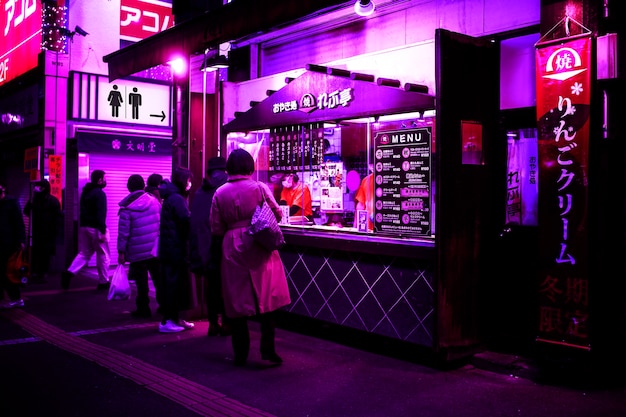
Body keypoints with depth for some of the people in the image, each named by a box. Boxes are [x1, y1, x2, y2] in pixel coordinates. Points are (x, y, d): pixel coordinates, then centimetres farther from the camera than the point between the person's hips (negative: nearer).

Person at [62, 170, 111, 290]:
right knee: (103, 255, 4)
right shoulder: (100, 193, -13)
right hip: (95, 228, -8)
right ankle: (103, 282, 9)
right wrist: (103, 231, -21)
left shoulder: (85, 192, 14)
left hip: (84, 227, 8)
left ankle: (69, 272, -6)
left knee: (84, 253, 13)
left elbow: (82, 211, 19)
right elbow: (101, 214, -20)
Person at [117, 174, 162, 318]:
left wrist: (121, 251, -4)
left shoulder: (126, 209, -10)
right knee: (159, 279, 15)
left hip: (138, 252, -3)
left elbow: (123, 232, -10)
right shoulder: (155, 201, 0)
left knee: (141, 282, 6)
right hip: (156, 248, 3)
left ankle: (143, 309, 13)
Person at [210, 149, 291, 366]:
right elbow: (277, 214, 1)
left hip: (232, 250, 2)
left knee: (237, 301, 8)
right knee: (266, 298, 6)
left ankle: (240, 354, 15)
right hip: (259, 248, -2)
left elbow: (216, 229, 1)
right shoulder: (259, 187, -5)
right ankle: (267, 349, 4)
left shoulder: (220, 193, 0)